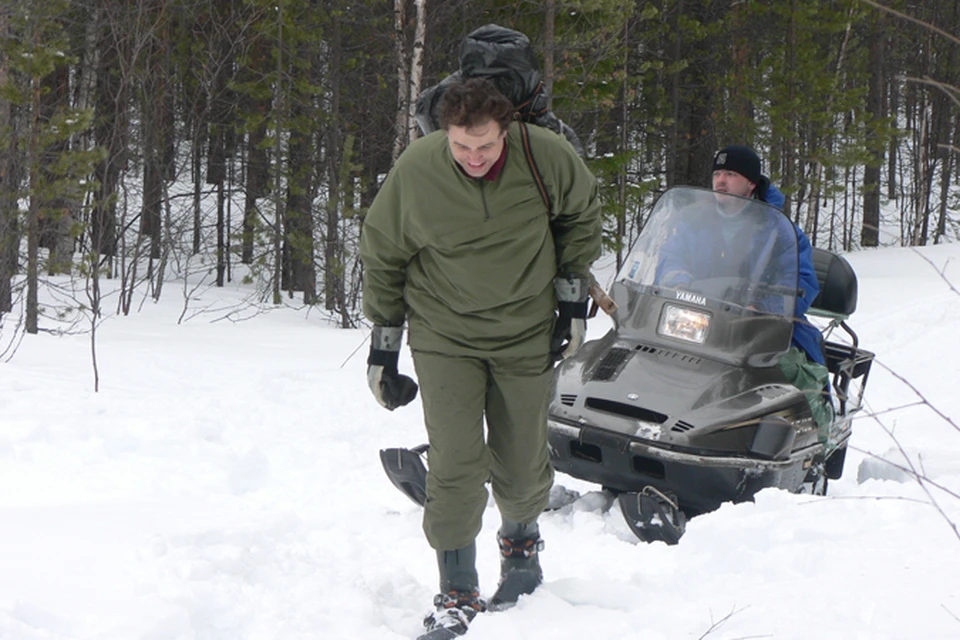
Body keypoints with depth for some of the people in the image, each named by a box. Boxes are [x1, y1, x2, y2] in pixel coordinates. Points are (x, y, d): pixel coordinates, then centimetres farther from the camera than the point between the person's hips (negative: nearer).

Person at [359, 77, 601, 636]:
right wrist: (384, 343, 2)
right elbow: (382, 254, -1)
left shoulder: (548, 158, -16)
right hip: (444, 334, -1)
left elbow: (582, 216, 6)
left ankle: (521, 543, 42)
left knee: (522, 466, 10)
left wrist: (573, 300, 3)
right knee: (457, 464, -12)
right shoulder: (415, 170, -17)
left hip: (527, 334, 1)